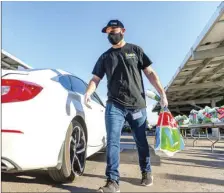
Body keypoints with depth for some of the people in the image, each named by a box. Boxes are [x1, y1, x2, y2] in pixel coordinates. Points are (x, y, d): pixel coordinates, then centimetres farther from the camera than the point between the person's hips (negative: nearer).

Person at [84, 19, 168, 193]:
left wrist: (162, 92, -5)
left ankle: (146, 172, 32)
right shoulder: (105, 57, 13)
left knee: (141, 142, 11)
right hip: (114, 105, 1)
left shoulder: (135, 50, 10)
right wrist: (88, 92, -15)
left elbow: (150, 73, 6)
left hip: (138, 105, 0)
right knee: (112, 141, -10)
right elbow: (96, 79, 6)